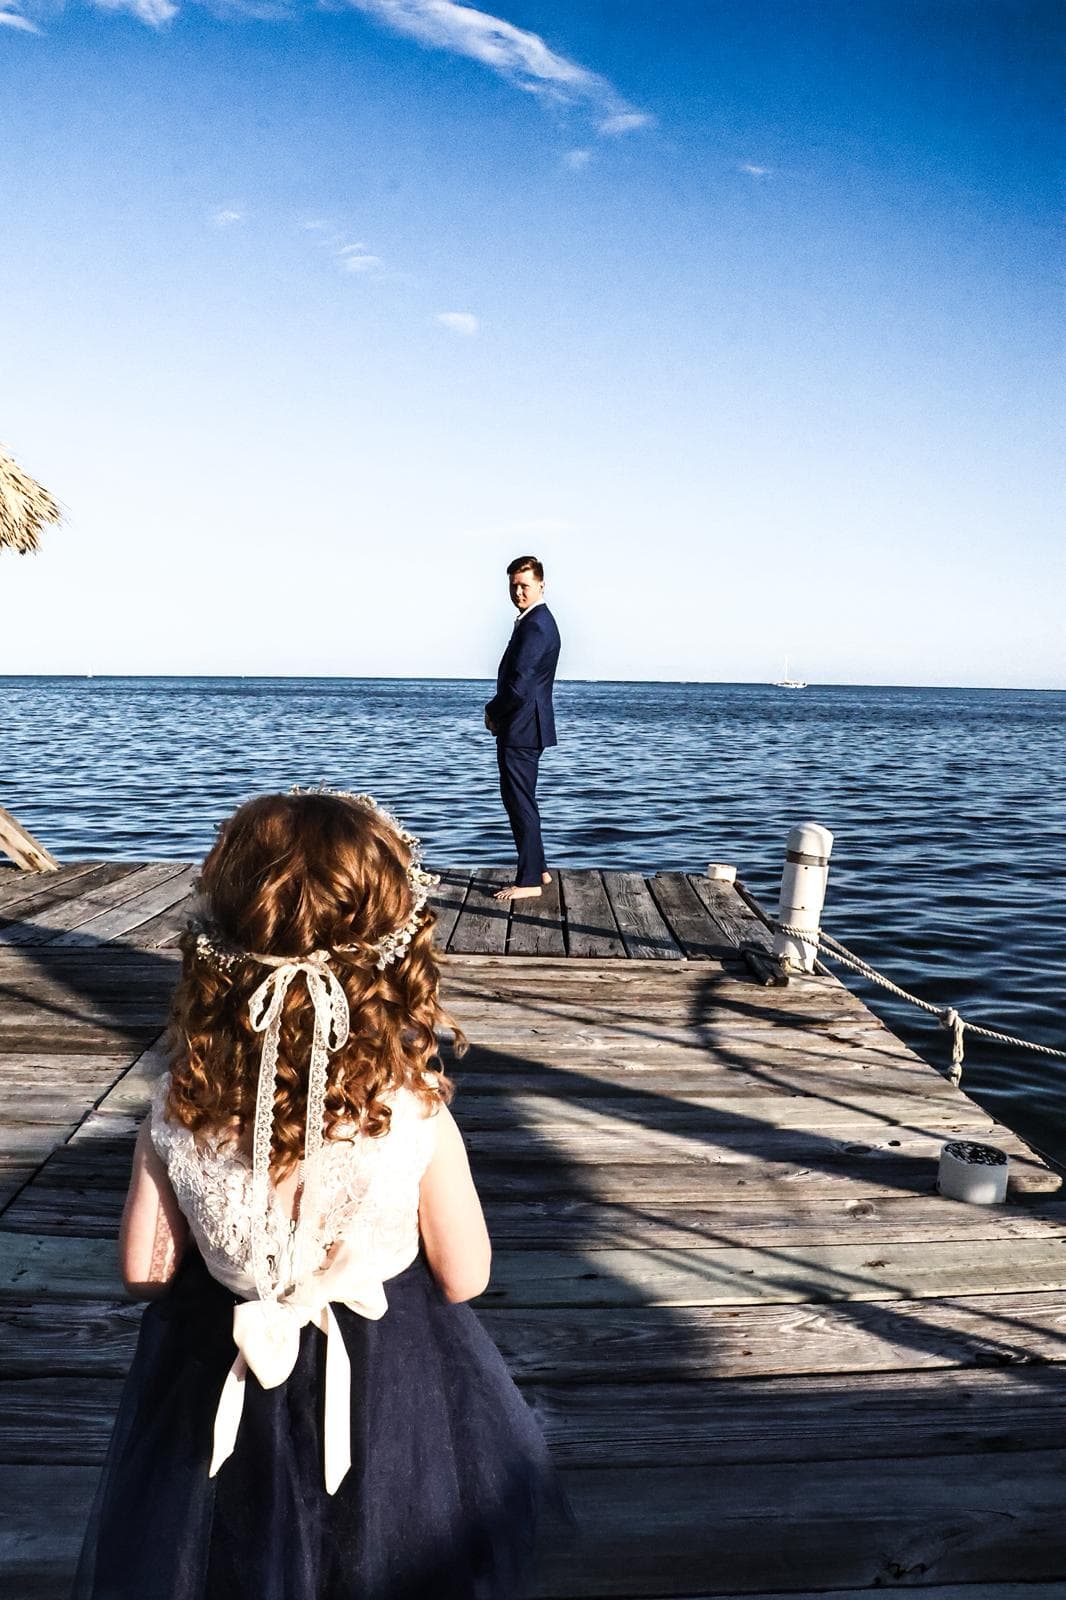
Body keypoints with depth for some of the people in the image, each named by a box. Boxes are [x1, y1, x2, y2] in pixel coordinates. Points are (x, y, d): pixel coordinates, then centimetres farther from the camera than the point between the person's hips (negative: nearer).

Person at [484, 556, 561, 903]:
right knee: (519, 800, 18)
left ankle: (529, 880, 3)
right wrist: (498, 711, 8)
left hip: (520, 729, -11)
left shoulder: (535, 626, -18)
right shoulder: (536, 620, 15)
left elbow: (518, 686, -24)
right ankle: (537, 868, 27)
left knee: (521, 802, -4)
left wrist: (492, 712, -8)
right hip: (524, 728, 11)